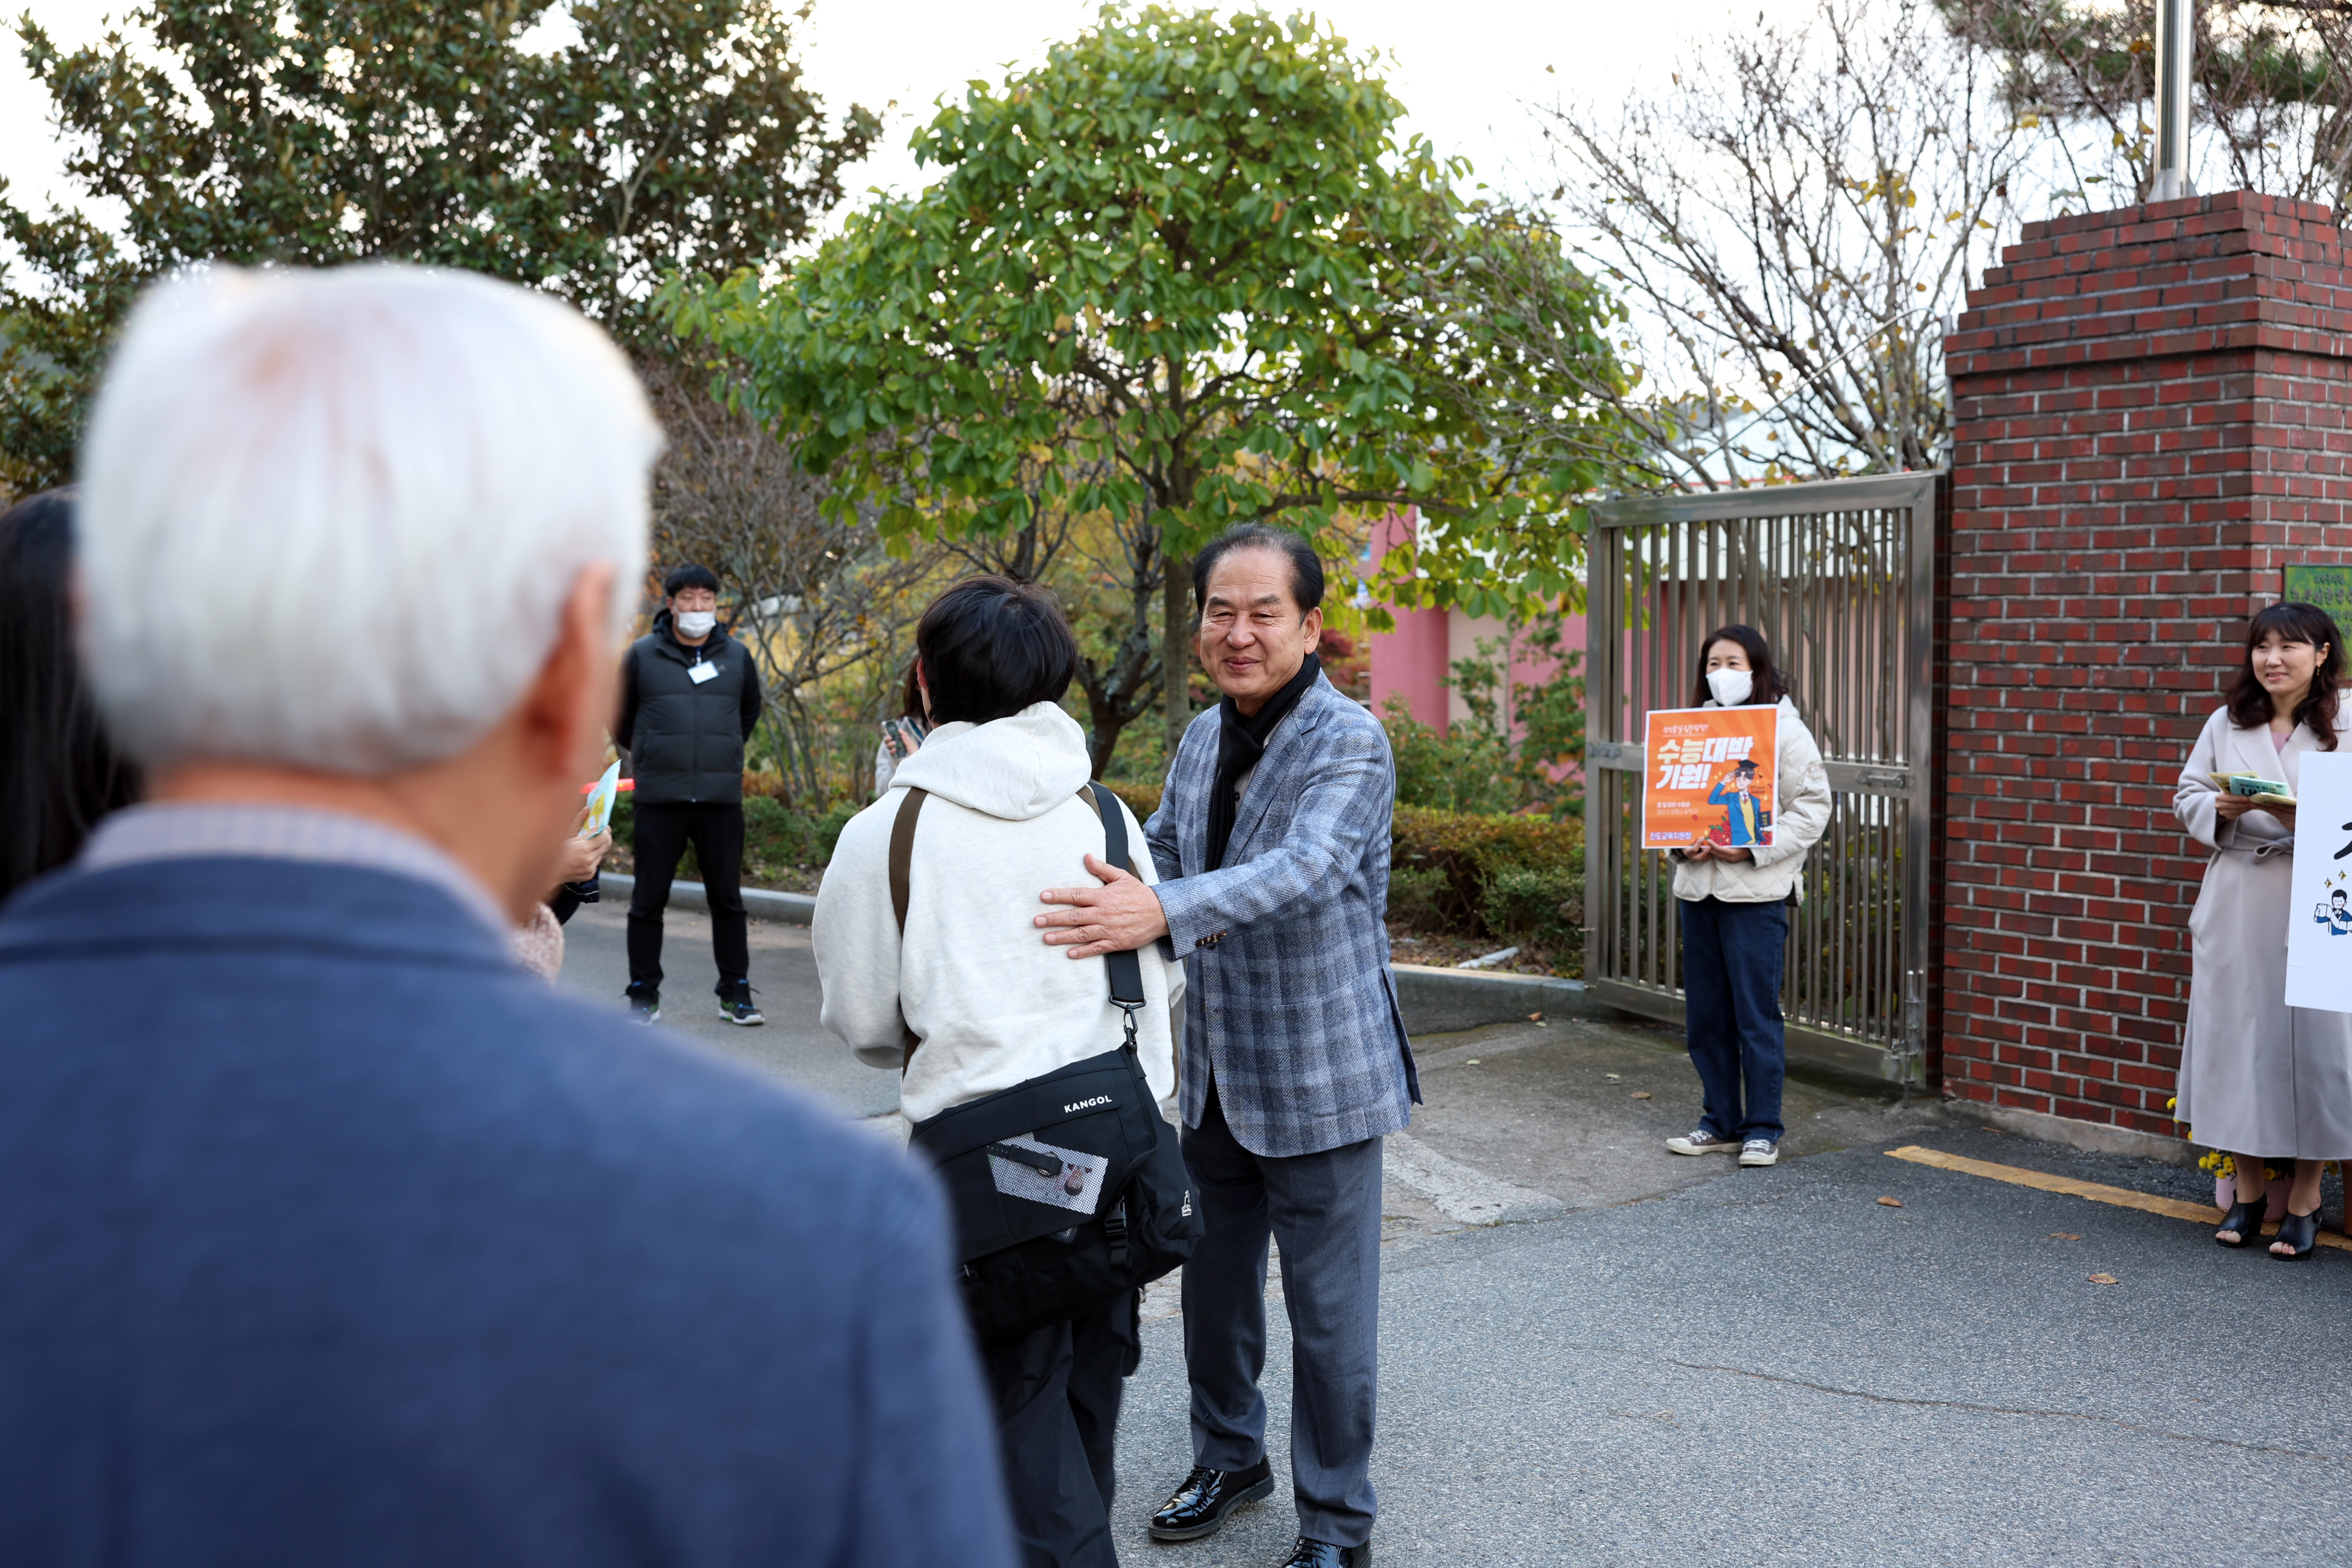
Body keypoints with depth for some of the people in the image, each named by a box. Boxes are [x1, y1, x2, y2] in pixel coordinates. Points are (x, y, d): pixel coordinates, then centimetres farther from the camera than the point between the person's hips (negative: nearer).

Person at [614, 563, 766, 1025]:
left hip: (722, 797, 1)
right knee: (649, 898, 3)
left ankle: (736, 993, 13)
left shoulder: (737, 656, 7)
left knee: (727, 897, 5)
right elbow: (619, 714, 16)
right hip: (659, 798, -1)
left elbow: (750, 711, 26)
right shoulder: (643, 655, 1)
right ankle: (644, 994, 13)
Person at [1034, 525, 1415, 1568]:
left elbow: (1306, 867, -34)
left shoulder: (1349, 742, -16)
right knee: (1213, 1284, 20)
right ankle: (1229, 1460, 41)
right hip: (1212, 1071, 7)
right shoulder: (1203, 739, 8)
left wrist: (1161, 911, -47)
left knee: (1329, 1314, 2)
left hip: (1319, 1078, -7)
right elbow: (1159, 850, 24)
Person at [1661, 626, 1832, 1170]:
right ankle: (1720, 1123, 23)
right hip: (1697, 886, 5)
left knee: (1757, 1015, -2)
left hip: (1756, 891, -5)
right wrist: (1680, 843, -3)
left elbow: (1813, 806, -6)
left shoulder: (1784, 730, -3)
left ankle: (1762, 1130, 9)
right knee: (1705, 1015, 11)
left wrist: (1753, 848, -16)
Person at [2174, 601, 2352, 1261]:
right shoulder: (2227, 724, 10)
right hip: (2236, 906, 4)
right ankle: (2248, 1191, 20)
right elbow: (2187, 797, 12)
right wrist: (2222, 809, -9)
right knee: (2235, 1035, 7)